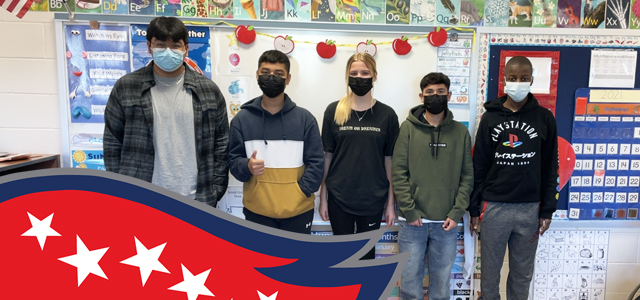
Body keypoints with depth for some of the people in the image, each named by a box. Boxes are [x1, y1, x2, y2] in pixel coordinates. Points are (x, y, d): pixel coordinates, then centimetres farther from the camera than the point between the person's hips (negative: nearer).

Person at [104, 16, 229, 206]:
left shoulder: (208, 90, 2)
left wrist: (216, 190, 1)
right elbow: (113, 144, 4)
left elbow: (221, 144, 5)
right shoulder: (125, 88, -1)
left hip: (195, 202, 1)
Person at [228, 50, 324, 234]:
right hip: (257, 210, 0)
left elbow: (315, 163, -1)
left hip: (298, 210, 0)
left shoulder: (305, 118, 0)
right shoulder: (242, 118, 2)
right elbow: (233, 161, 3)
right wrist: (247, 167, -19)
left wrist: (299, 193, -14)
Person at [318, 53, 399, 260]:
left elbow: (390, 160, 0)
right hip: (339, 197, 0)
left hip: (373, 198, 0)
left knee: (366, 254, 16)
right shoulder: (334, 111, -2)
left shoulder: (387, 114, -2)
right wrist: (322, 196, 1)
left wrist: (391, 202, 0)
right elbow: (327, 156, 1)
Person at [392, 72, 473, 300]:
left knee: (442, 280, 13)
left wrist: (457, 213, -5)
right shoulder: (408, 128, 0)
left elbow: (467, 176, 4)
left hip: (447, 222, 2)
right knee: (410, 277, 9)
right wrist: (409, 211, -11)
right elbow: (399, 173, -4)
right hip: (413, 221, -1)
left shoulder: (460, 131, 5)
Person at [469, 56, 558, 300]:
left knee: (522, 273, 11)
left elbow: (550, 167, 5)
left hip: (530, 209, 1)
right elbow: (478, 166, 3)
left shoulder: (544, 118, 3)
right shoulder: (491, 117, 2)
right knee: (490, 270, 9)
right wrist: (473, 207, 1)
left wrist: (547, 209, 1)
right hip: (494, 207, 0)